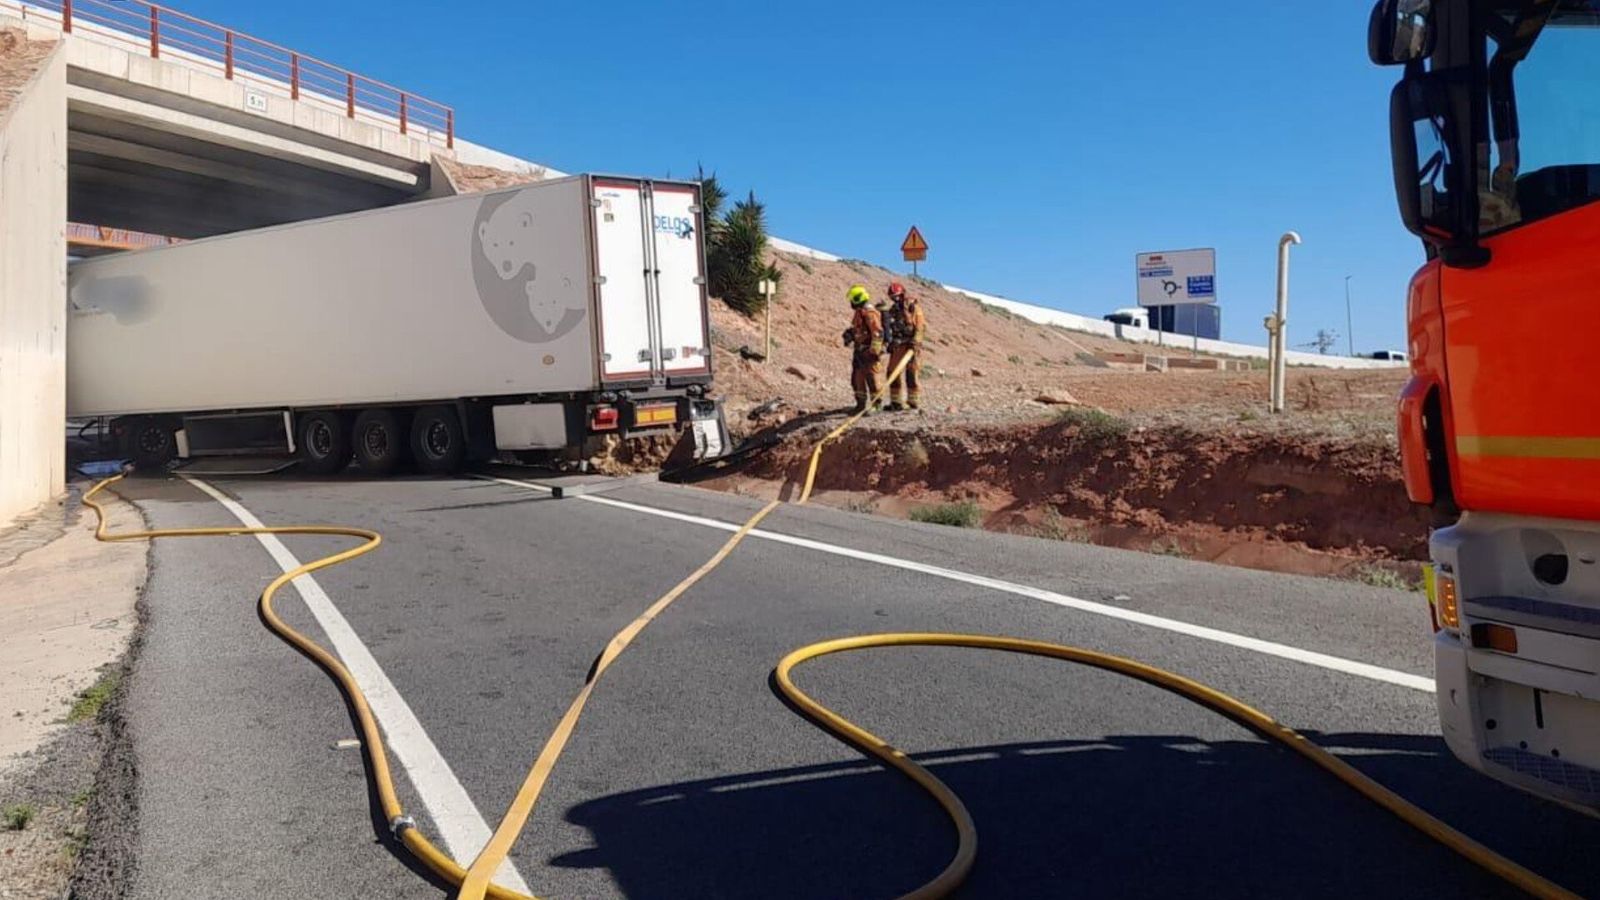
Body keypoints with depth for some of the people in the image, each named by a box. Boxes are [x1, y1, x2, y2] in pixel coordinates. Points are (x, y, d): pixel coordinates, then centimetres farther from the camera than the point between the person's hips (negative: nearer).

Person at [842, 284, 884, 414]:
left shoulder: (869, 313, -16)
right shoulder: (859, 312, 15)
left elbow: (878, 333, -22)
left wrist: (874, 351, -22)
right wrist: (849, 333, 12)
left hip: (869, 353, -10)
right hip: (859, 351, 10)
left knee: (872, 379, -5)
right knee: (857, 379, 13)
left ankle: (875, 405, 1)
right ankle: (861, 404, 21)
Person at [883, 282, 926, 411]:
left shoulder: (914, 307, -5)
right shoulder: (893, 310, 14)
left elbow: (919, 327, -11)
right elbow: (888, 329, 18)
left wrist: (914, 343, -21)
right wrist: (889, 343, 9)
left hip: (911, 346, -6)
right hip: (897, 346, 6)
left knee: (912, 374, -4)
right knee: (894, 373, 2)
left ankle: (915, 402, 4)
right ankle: (896, 402, 7)